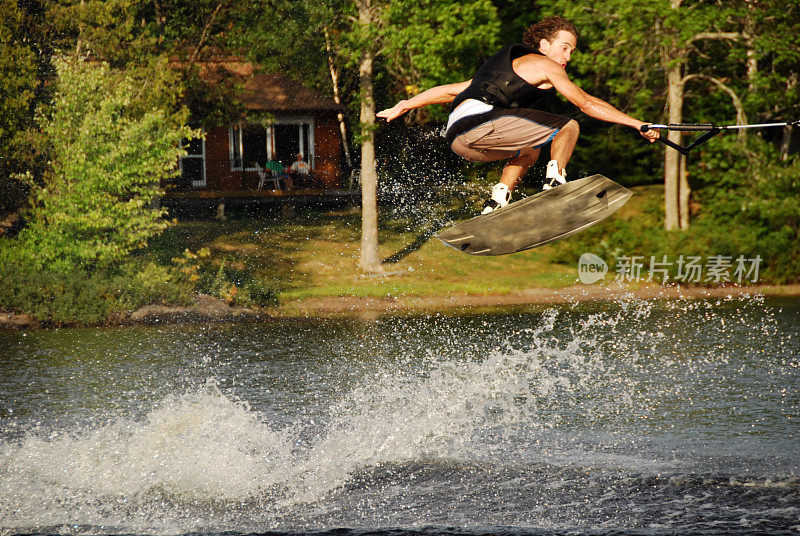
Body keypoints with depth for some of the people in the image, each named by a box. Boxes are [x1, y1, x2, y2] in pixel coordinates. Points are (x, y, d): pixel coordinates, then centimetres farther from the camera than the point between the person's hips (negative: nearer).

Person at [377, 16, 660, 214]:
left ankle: (496, 204, 16)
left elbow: (451, 90, 34)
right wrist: (636, 123, 3)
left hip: (457, 137, 9)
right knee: (568, 127, -2)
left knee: (530, 150, 33)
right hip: (479, 122, -9)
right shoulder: (543, 65, 9)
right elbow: (586, 103, 3)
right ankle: (554, 182, -19)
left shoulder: (507, 63, 33)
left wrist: (405, 106, 37)